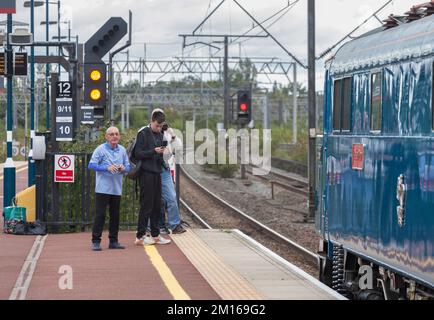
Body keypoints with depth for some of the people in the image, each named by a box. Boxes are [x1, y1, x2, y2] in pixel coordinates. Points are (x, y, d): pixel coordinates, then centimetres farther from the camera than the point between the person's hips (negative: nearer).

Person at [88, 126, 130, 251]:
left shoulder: (122, 150, 10)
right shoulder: (100, 150, -5)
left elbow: (128, 167, 15)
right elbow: (91, 165, -10)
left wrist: (123, 168, -9)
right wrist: (107, 168, -20)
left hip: (117, 189, 5)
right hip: (103, 188, -5)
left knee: (115, 215, 9)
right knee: (100, 214, -6)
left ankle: (113, 241, 18)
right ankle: (96, 241, -3)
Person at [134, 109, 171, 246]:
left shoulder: (160, 135, 16)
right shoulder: (143, 133, -6)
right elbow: (138, 154, -11)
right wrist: (153, 151, -20)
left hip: (157, 173, 7)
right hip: (146, 173, -7)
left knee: (157, 205, 9)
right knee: (146, 205, -7)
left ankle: (155, 235, 15)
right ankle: (140, 237, -2)